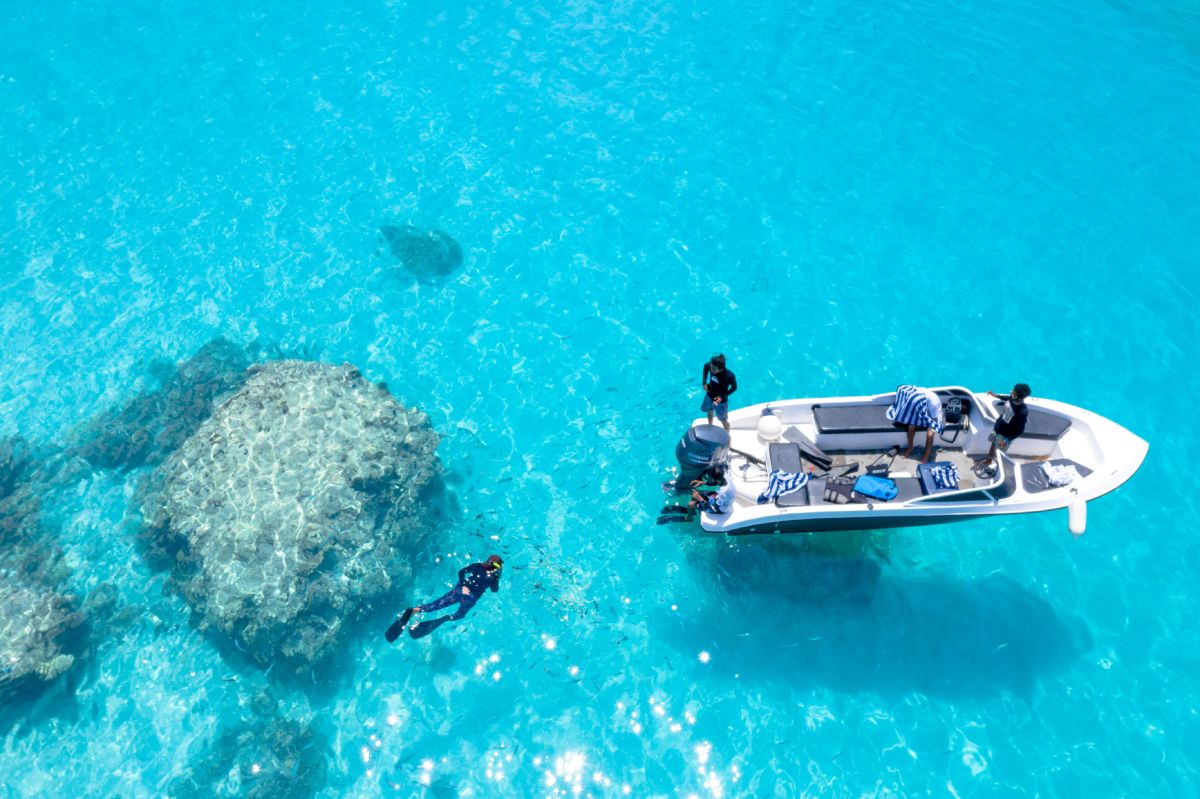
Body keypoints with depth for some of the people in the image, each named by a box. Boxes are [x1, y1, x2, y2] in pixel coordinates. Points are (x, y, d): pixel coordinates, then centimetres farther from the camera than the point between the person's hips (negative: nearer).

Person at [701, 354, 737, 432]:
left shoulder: (729, 376, -35)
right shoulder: (710, 366, -26)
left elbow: (734, 387, -17)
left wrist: (722, 397, -25)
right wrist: (704, 382, -9)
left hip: (721, 400, -4)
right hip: (709, 395, 5)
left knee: (723, 421, 16)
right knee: (709, 412, 31)